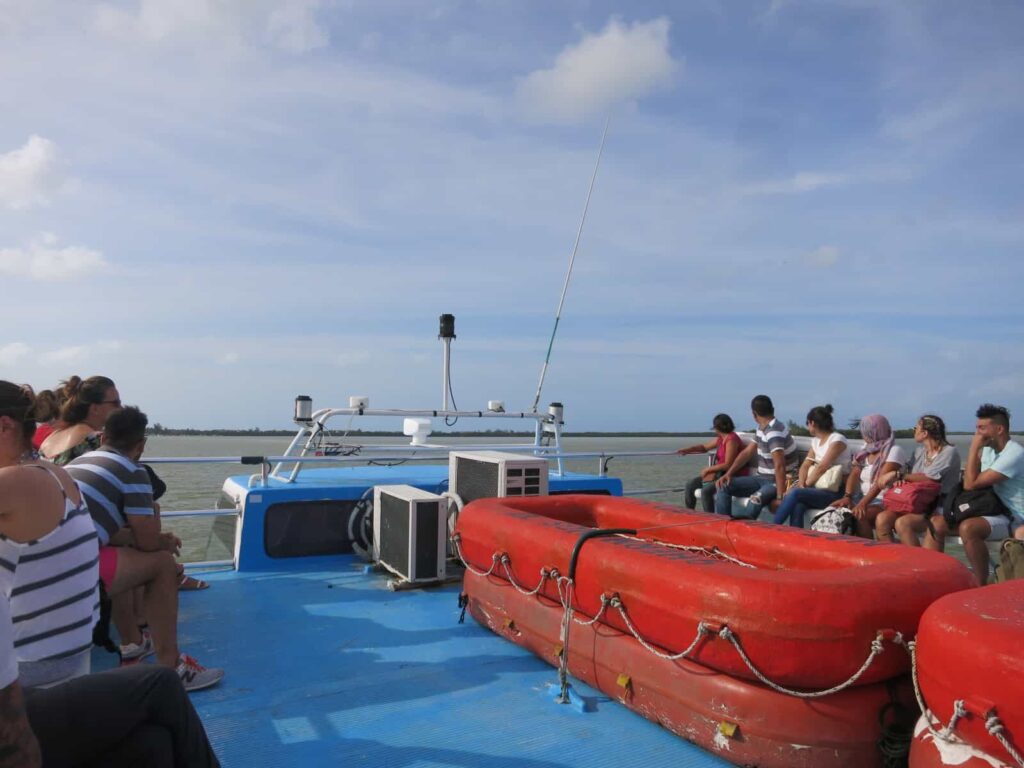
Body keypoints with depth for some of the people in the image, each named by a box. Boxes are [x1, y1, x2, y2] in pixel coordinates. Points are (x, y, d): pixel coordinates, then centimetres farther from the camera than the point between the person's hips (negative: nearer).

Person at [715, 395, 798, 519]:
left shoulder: (774, 432, -23)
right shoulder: (761, 428, 7)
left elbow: (779, 466, -31)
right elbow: (747, 452, 13)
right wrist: (728, 474, 2)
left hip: (777, 482, -9)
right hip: (761, 478, 9)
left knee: (756, 499, -38)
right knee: (723, 486, -5)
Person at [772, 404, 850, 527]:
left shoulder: (837, 440, -8)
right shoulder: (816, 440, 16)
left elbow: (821, 468, -17)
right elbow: (805, 466, 8)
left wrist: (806, 485, -10)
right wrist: (801, 484, -9)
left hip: (833, 493, -6)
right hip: (817, 489, 6)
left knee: (794, 494, -28)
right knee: (797, 506, -27)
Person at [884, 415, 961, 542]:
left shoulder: (949, 452, -6)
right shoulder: (919, 451, 16)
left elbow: (929, 478, -16)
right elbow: (910, 474, 15)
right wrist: (901, 479, -10)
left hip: (938, 509, -6)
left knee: (902, 523, -32)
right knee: (882, 519, -20)